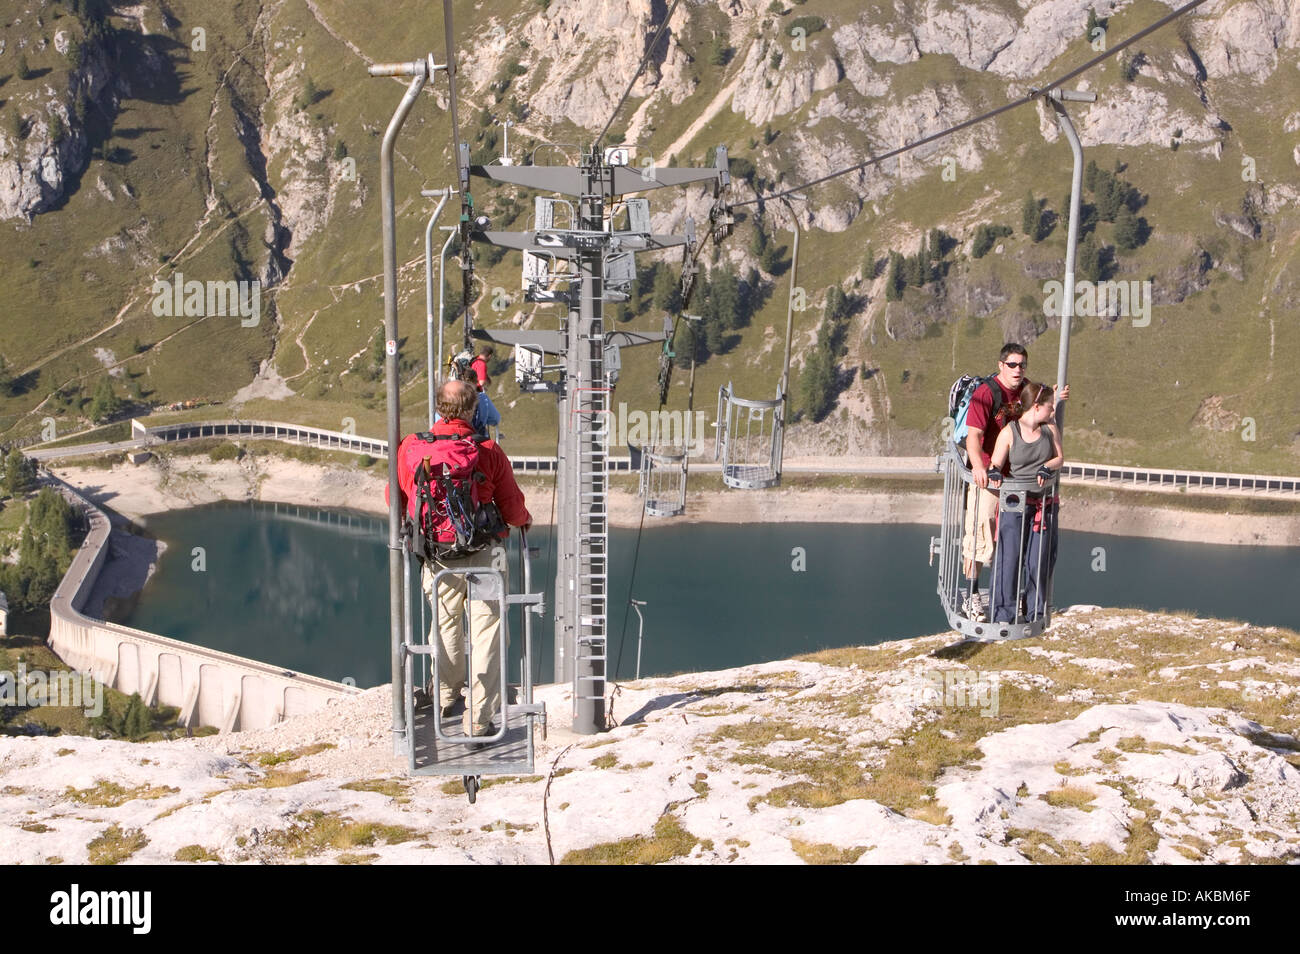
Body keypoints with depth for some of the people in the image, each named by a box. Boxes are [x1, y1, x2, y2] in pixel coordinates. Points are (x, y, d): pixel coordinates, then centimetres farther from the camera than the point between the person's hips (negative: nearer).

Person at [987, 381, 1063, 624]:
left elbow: (1060, 457, 11)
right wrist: (994, 472, -29)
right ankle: (1004, 611, 3)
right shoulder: (1009, 432, -7)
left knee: (1040, 557, 3)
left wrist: (1047, 467, -10)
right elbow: (996, 464, -6)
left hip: (1044, 502, 4)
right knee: (1009, 556, -6)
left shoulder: (1051, 429, 5)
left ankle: (1036, 608, 18)